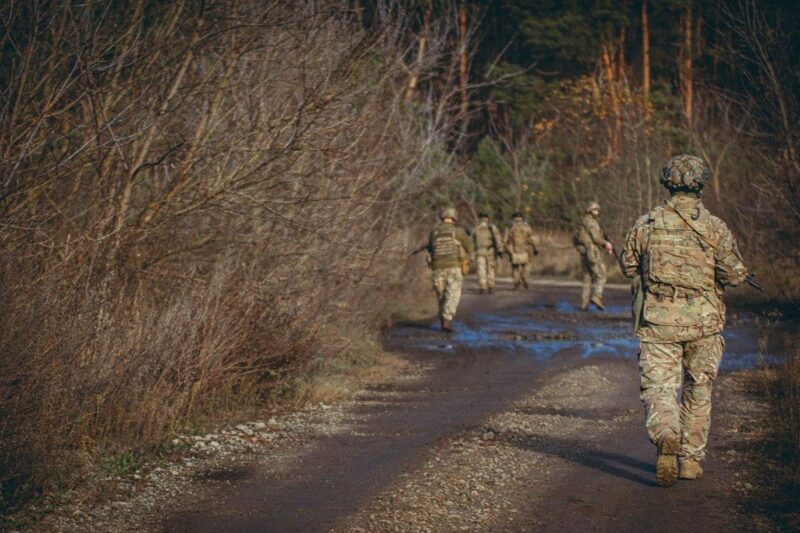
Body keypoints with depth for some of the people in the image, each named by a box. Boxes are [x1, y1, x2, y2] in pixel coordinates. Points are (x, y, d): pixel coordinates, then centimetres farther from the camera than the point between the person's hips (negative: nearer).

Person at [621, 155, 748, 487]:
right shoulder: (715, 227, -4)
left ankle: (665, 436, -30)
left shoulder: (646, 225, -1)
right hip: (703, 321, 0)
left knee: (658, 387, -1)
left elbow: (629, 266, 10)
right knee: (698, 391, 15)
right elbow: (734, 274, -7)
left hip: (658, 320, 0)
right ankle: (691, 459, 20)